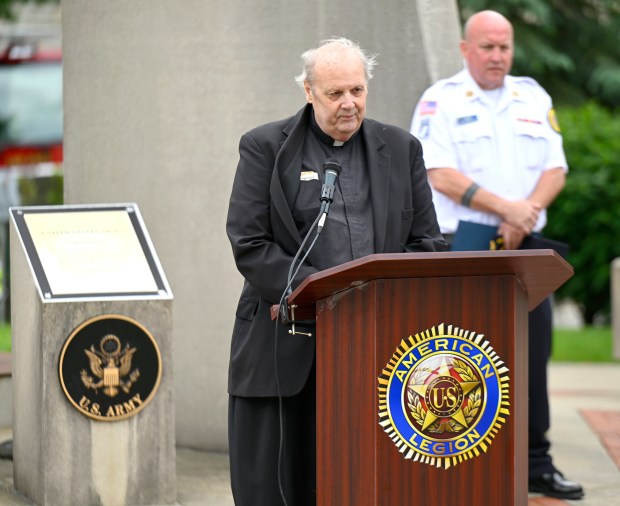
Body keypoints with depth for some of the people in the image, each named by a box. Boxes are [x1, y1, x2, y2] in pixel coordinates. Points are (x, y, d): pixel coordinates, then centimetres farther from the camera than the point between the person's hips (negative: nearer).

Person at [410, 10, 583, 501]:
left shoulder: (534, 98, 13)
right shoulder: (440, 102, -1)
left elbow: (555, 169, 7)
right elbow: (442, 175, -12)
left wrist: (528, 212, -12)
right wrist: (507, 208, -20)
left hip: (525, 246, 5)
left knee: (533, 352, 4)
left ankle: (536, 464, 10)